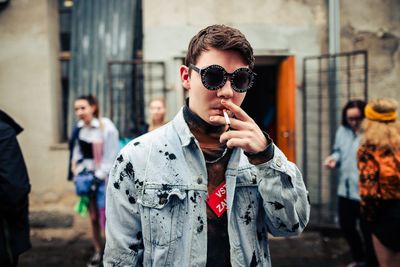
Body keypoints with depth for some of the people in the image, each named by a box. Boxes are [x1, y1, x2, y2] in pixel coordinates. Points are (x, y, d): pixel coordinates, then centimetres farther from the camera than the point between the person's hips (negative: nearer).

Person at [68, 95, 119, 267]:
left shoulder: (106, 128, -13)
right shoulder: (79, 128, 4)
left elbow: (111, 157, -12)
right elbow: (77, 153, 14)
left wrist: (99, 176, -14)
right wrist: (77, 173, 3)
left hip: (104, 178, -5)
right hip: (87, 176, 5)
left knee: (105, 217, -5)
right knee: (93, 217, 11)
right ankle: (98, 251, 25)